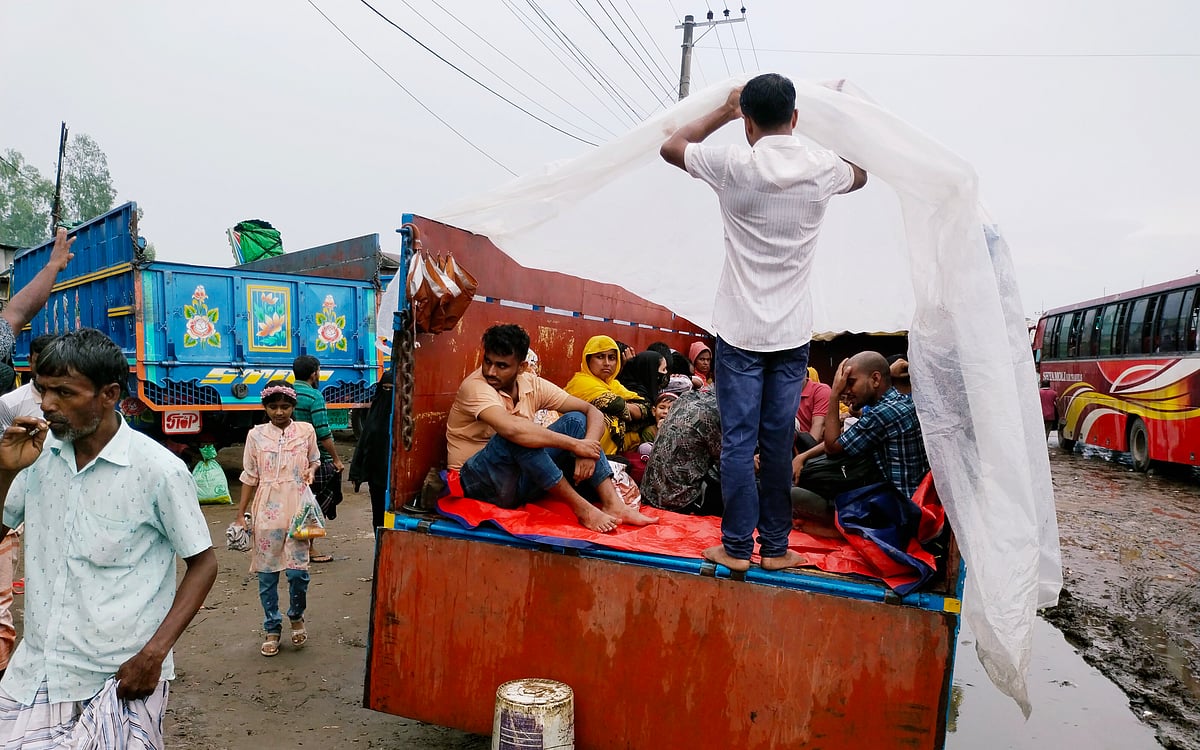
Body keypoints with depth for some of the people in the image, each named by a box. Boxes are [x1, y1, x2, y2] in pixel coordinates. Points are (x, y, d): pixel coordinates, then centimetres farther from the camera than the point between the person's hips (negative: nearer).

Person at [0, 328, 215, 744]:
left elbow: (203, 562, -8)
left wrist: (153, 655, -16)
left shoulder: (159, 469, -15)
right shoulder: (39, 453, 1)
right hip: (35, 670, 5)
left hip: (121, 679, -4)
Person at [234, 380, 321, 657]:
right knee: (266, 572, 6)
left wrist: (310, 472, -2)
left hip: (298, 509, -1)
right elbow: (250, 477, 8)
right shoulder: (256, 435, 3)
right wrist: (241, 513, 7)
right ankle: (272, 629, 22)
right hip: (267, 510, 1)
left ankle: (297, 616, 24)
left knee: (298, 570, -5)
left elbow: (314, 460, 19)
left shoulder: (306, 431, 3)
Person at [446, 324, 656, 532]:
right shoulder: (475, 387, -19)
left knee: (575, 421, -9)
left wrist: (587, 448, -24)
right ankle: (582, 508, -28)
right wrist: (575, 444, -31)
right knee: (516, 437, -34)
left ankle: (613, 504, -21)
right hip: (478, 482, -6)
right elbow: (511, 429, -38)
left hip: (519, 480, 6)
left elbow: (592, 411, -3)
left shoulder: (532, 385, -1)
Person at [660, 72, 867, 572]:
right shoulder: (822, 167, 1)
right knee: (779, 442, 9)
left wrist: (723, 112, 19)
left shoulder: (734, 164, -8)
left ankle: (737, 547, 10)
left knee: (738, 442, 3)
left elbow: (670, 147, 11)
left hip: (741, 331, -3)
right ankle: (775, 546, 18)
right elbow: (859, 176, 27)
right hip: (793, 333, 3)